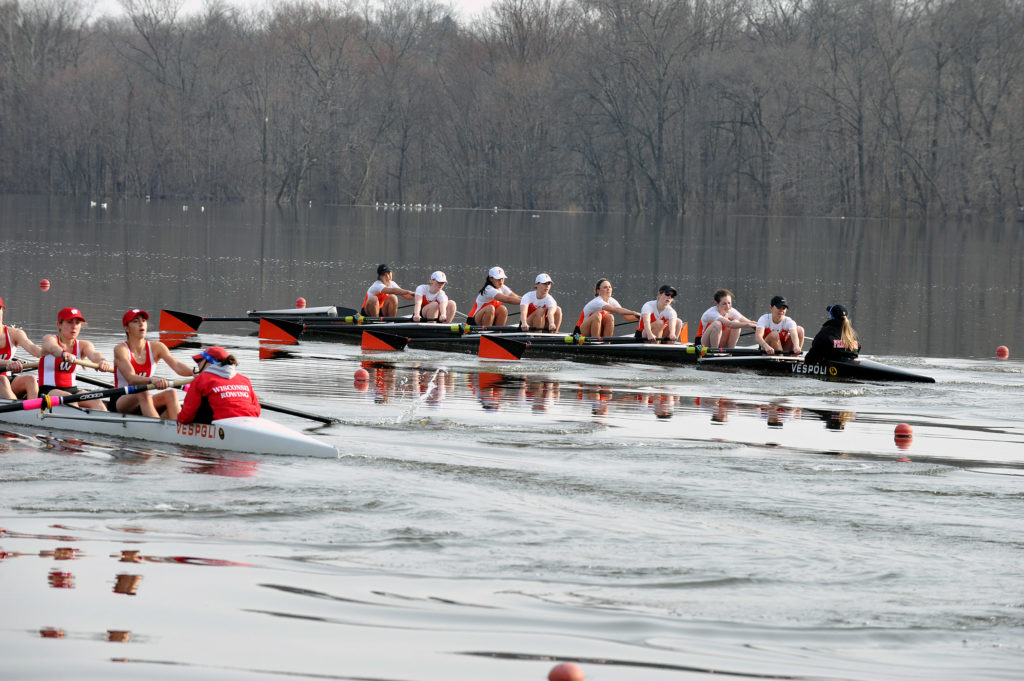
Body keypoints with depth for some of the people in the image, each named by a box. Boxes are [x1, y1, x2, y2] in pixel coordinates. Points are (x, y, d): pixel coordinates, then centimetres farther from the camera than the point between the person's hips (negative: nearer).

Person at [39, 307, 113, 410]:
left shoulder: (82, 345, 10)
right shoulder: (49, 338, -1)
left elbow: (93, 354, -14)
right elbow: (52, 347, -27)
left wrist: (102, 360, -41)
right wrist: (64, 354, -53)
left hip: (72, 389, 3)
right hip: (48, 390, -3)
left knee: (96, 402, -25)